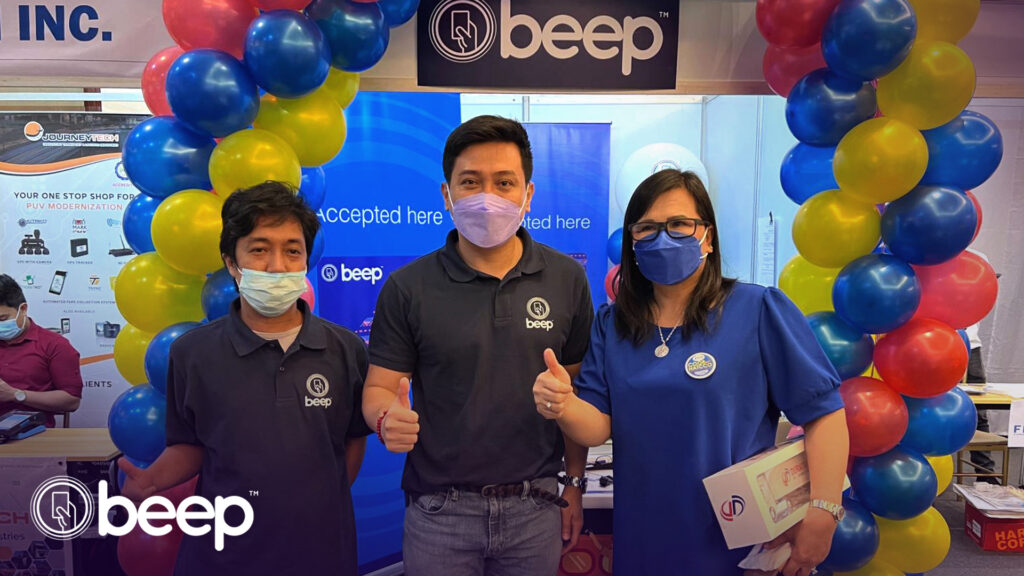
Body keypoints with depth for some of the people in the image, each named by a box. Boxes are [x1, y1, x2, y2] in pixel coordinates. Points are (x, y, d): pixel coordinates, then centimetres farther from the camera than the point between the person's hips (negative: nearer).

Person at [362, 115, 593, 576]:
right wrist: (387, 418, -24)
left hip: (534, 508, 1)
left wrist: (574, 483, 5)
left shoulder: (566, 280, -1)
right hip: (440, 512, -1)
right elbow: (378, 387, -3)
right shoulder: (407, 289, -5)